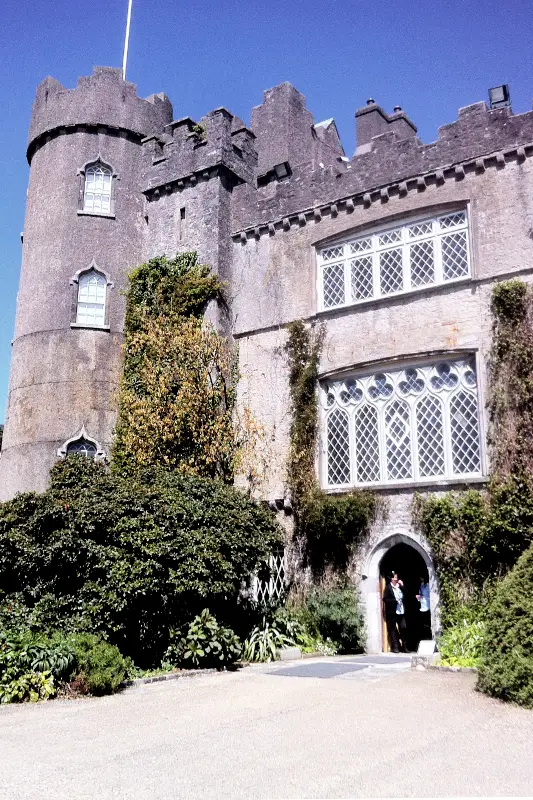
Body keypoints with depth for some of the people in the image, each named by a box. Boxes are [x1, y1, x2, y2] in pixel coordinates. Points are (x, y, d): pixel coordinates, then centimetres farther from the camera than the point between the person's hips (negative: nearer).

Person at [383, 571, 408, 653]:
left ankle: (404, 647, 11)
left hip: (401, 611, 4)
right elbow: (385, 599, -8)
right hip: (392, 612, -4)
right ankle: (395, 647, 6)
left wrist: (402, 586, 0)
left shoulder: (400, 587, 13)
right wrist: (395, 601, -15)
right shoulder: (388, 587, -1)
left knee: (403, 628, 1)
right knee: (393, 630, 0)